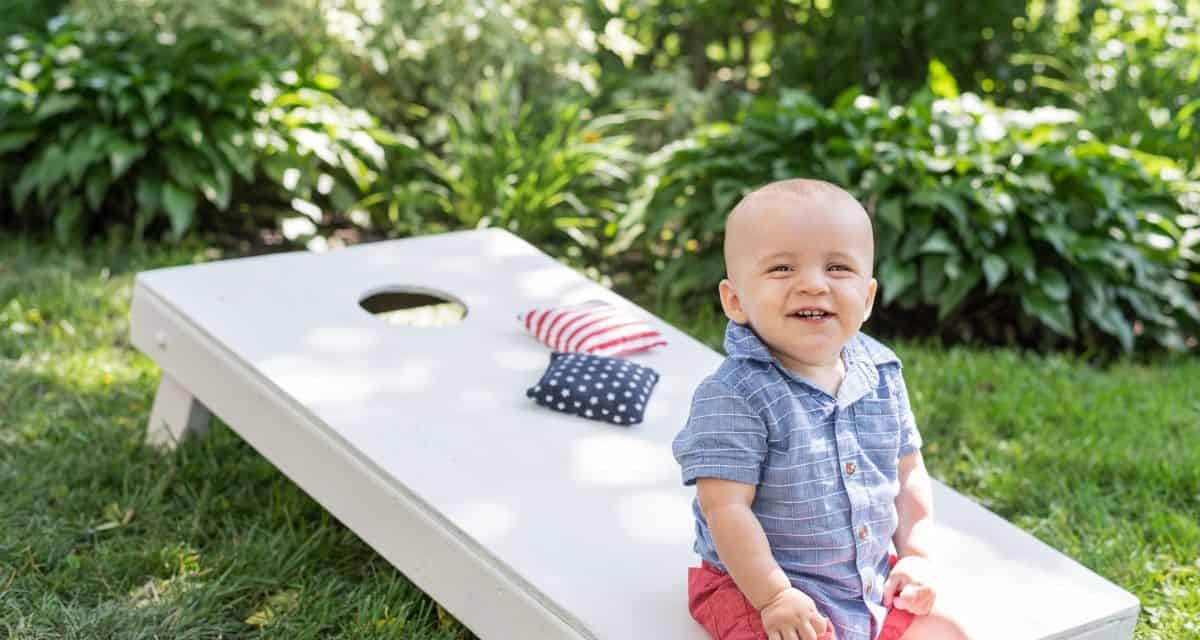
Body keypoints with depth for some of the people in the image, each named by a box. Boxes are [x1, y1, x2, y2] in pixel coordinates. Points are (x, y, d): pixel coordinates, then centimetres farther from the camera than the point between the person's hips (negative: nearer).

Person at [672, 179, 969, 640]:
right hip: (760, 584, -6)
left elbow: (908, 473, 12)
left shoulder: (882, 375, 0)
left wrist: (917, 556, 3)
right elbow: (725, 508, -21)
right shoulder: (732, 396, -20)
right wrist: (774, 597, -23)